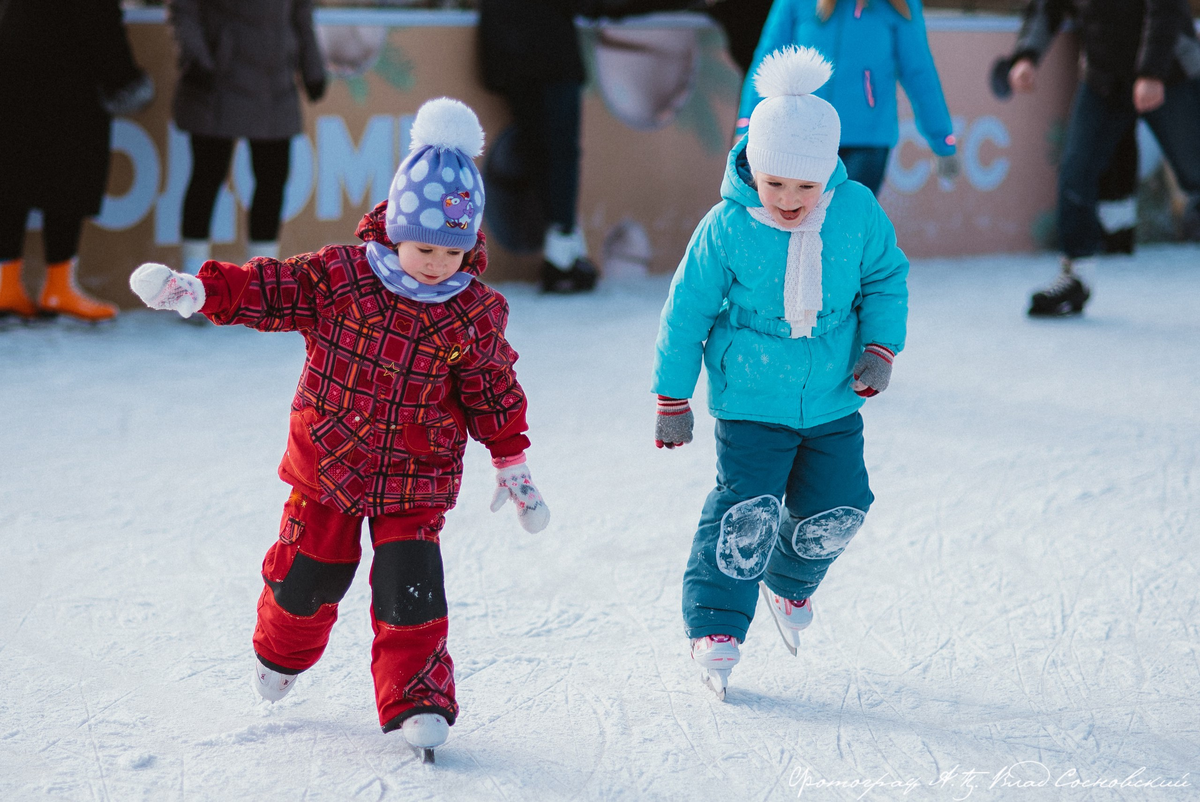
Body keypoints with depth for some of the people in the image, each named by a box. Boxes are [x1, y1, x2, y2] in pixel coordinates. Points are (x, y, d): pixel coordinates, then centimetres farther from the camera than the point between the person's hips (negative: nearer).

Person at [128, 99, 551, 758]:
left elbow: (494, 395, 2)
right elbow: (267, 290, -9)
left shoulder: (475, 316, -7)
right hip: (328, 463, 1)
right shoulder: (337, 278, -11)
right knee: (307, 574, 12)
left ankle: (416, 697, 4)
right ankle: (282, 653, 43)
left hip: (416, 480, 0)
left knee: (410, 587, -10)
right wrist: (195, 290, -22)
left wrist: (512, 467, 4)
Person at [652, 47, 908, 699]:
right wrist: (673, 396, -2)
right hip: (750, 402, -3)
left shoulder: (857, 211, -8)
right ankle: (715, 626, 0)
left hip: (832, 401, 3)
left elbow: (887, 279, 8)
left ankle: (790, 584, 35)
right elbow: (687, 310, -4)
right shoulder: (726, 228, -14)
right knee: (747, 511, -14)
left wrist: (880, 347, -6)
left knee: (837, 509, 4)